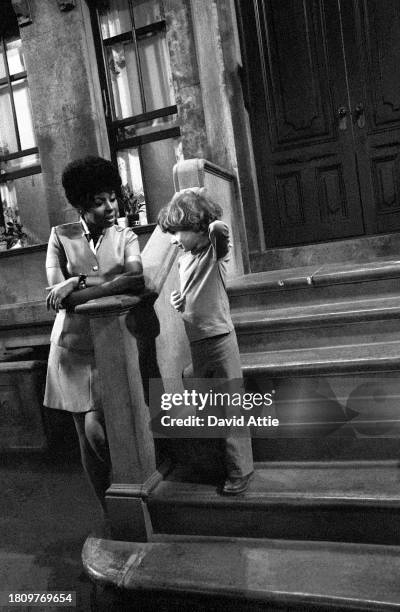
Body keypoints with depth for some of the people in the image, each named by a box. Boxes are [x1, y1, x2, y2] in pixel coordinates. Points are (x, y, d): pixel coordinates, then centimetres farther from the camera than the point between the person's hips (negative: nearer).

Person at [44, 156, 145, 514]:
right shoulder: (61, 236, 2)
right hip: (72, 347, 2)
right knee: (86, 435, 8)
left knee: (96, 428, -11)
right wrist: (111, 282, -15)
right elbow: (56, 293, -8)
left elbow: (137, 280, -17)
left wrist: (80, 283, -21)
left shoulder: (125, 237, 1)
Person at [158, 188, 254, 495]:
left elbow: (219, 228, -30)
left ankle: (240, 470, 13)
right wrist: (180, 302, 3)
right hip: (195, 343, 7)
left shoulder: (216, 251, -7)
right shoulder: (183, 261, 12)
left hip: (220, 338, -7)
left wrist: (214, 227, -8)